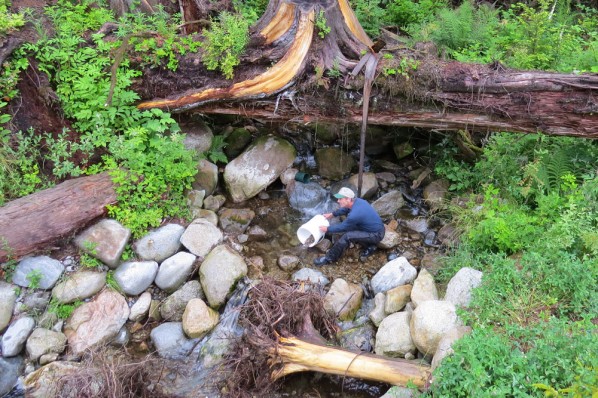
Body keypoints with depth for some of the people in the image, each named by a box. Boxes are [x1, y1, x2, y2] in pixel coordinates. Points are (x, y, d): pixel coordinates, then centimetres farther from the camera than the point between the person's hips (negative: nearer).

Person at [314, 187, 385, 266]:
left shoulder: (354, 215, -29)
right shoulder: (357, 201, -5)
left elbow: (342, 227, -12)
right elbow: (345, 209, 18)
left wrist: (327, 229, 2)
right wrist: (331, 214, 21)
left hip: (376, 235, -9)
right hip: (377, 228, 9)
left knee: (347, 236, -20)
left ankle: (329, 259, -4)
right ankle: (369, 246, 18)